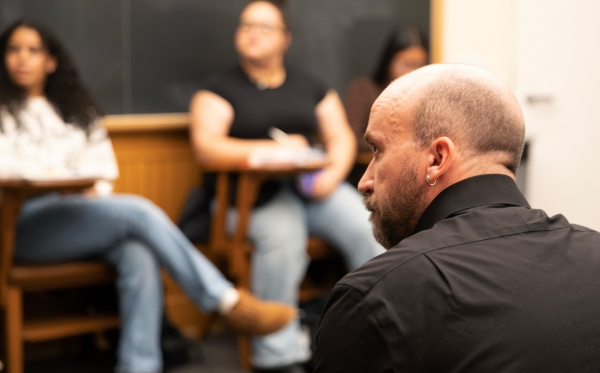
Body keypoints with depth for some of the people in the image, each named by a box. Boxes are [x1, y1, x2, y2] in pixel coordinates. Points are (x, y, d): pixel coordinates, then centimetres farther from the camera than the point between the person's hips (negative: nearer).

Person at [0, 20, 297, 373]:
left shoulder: (75, 110, 27)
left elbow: (101, 163, 18)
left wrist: (94, 188, -5)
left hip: (77, 215, 4)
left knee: (138, 252, -32)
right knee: (139, 211, -27)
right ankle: (230, 302, -25)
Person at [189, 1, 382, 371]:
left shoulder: (311, 86, 19)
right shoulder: (221, 88, 8)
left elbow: (342, 138, 13)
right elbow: (206, 146, -6)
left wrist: (334, 173, -9)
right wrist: (273, 149, -15)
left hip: (315, 185, 3)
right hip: (254, 192, -3)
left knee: (370, 228, -24)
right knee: (282, 236, -36)